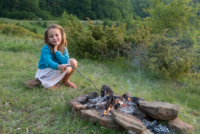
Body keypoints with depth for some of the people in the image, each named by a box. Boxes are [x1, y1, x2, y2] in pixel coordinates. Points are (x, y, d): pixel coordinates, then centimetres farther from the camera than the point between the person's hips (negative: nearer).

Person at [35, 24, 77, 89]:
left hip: (58, 70, 6)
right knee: (67, 69, -27)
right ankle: (47, 83, -13)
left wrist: (56, 51, -23)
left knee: (73, 62, -9)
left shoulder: (63, 49, -4)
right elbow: (48, 62, -34)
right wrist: (58, 67, -54)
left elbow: (65, 62, -17)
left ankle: (66, 81, 9)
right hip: (45, 71, -6)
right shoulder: (45, 49, -20)